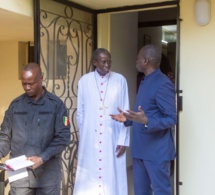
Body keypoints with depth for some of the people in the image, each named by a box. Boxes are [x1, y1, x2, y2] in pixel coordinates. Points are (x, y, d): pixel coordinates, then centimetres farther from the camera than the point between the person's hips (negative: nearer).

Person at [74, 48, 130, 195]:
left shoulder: (120, 80, -2)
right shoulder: (84, 81, 0)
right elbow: (80, 113, 7)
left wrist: (123, 140, -4)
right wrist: (84, 135, 10)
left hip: (113, 138, -1)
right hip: (90, 140, 1)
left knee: (113, 177, 6)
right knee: (89, 177, 8)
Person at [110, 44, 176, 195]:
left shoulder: (163, 84, -17)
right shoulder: (145, 82, 14)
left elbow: (171, 119, -20)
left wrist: (146, 121, -33)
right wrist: (127, 119, 9)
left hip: (157, 150, -9)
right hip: (140, 148, 10)